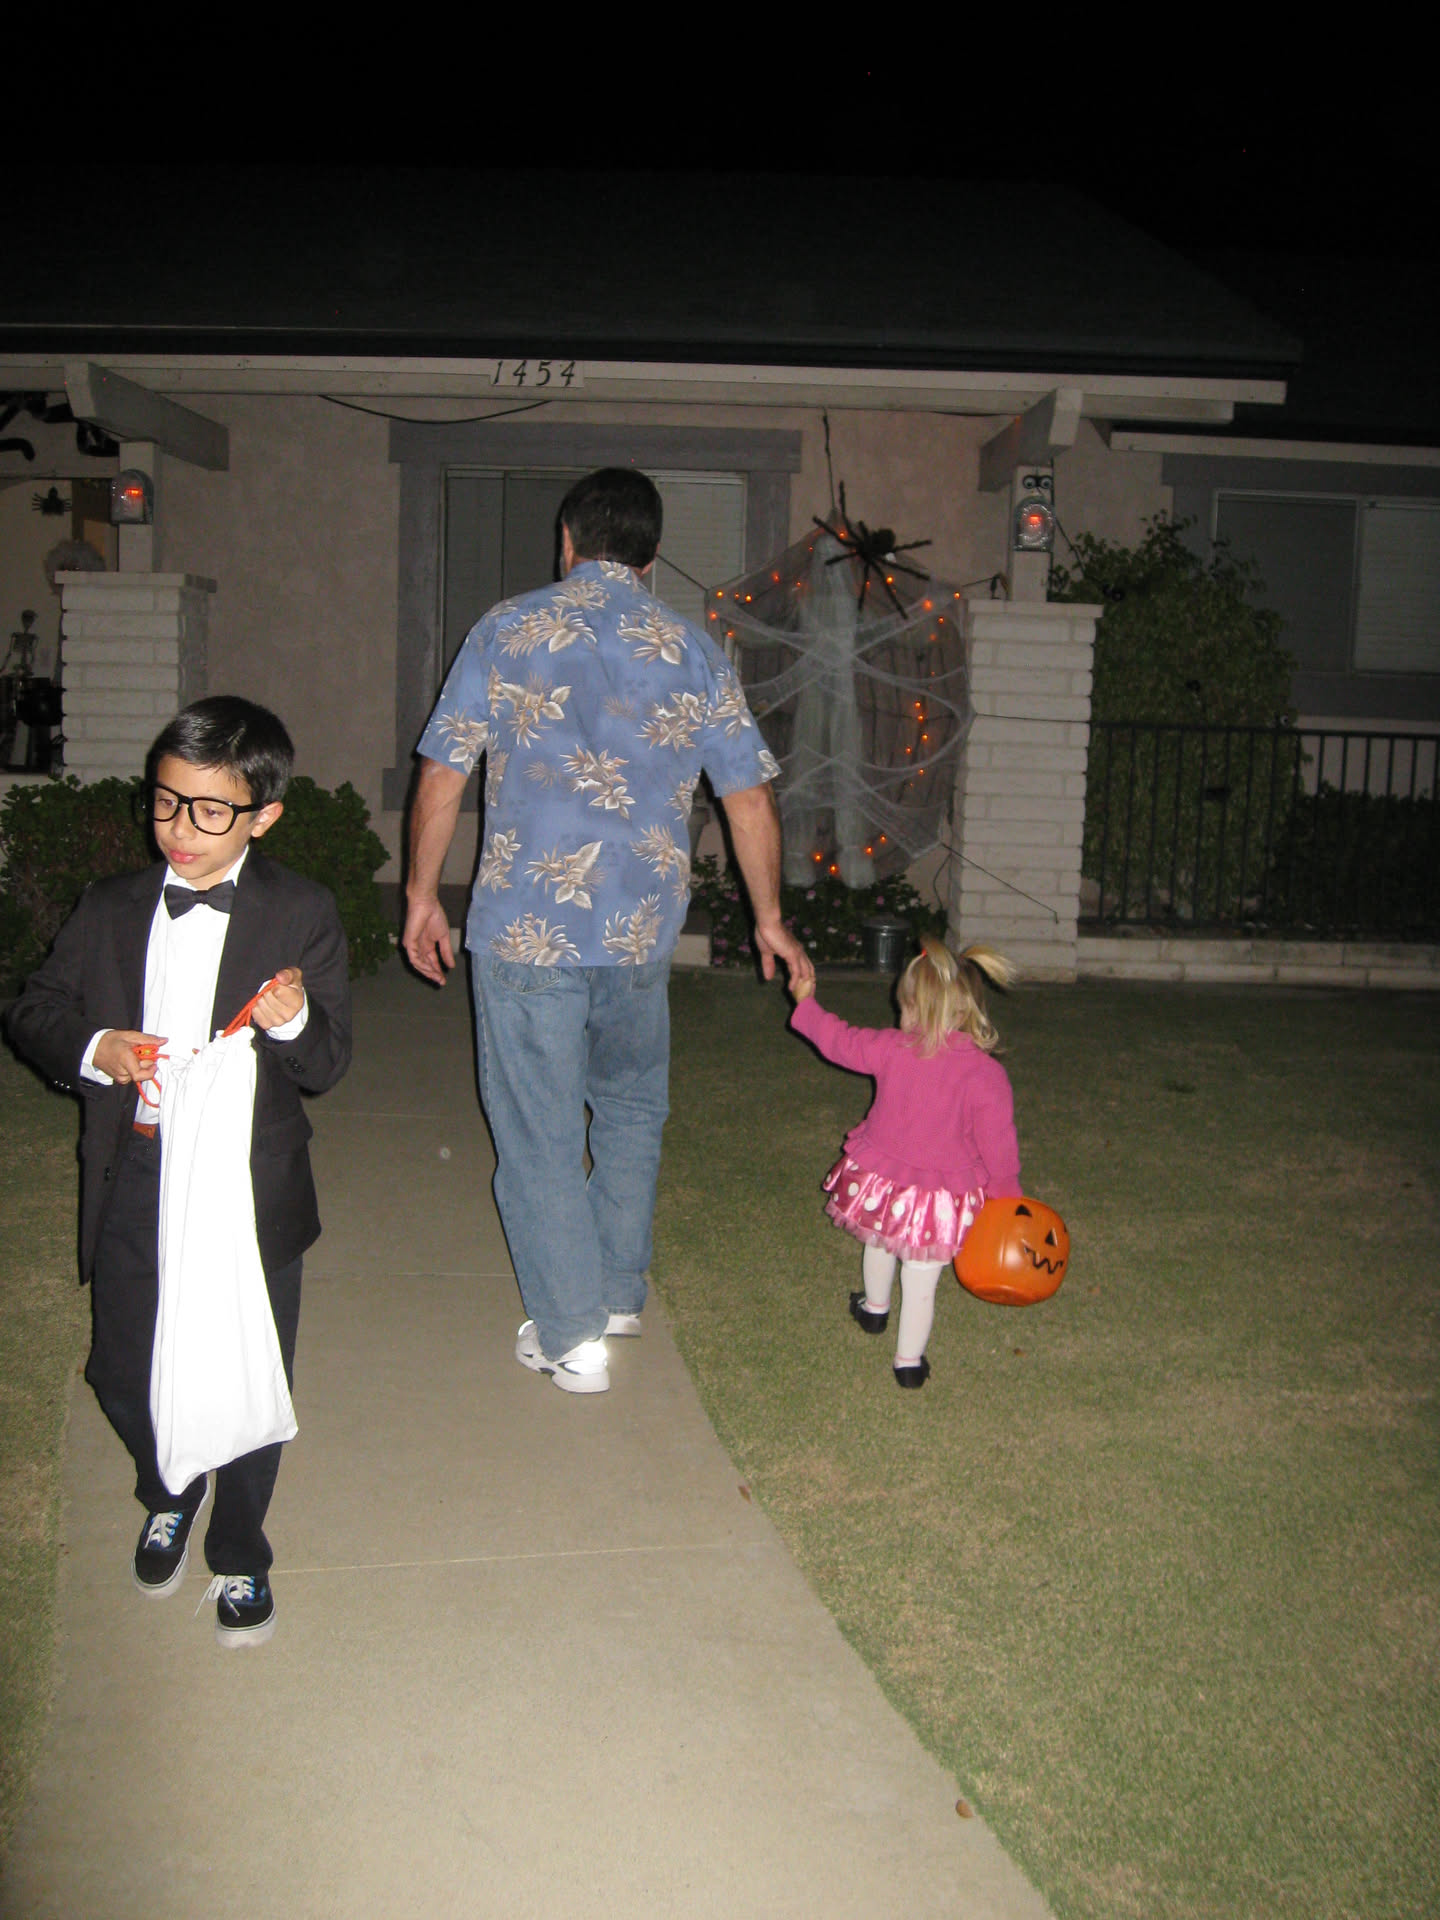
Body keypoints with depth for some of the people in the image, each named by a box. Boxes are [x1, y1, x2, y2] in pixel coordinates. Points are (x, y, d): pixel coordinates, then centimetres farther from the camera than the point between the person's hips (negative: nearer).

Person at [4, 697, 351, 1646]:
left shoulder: (302, 914, -5)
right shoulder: (109, 909, 4)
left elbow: (326, 1066, -7)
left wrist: (293, 1021, -29)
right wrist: (93, 1051, -11)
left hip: (251, 1189, -2)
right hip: (134, 1184, 3)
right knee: (122, 1370, 13)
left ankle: (238, 1552, 34)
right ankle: (169, 1496, 46)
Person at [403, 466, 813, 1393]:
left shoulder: (507, 631, -1)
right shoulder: (692, 649, 4)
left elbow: (442, 779, -1)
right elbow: (750, 799, 5)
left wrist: (423, 895, 11)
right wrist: (769, 918, 17)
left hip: (524, 927, -2)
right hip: (642, 932, 3)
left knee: (538, 1130, 7)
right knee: (631, 1108, 23)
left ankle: (570, 1335, 14)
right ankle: (619, 1291, 34)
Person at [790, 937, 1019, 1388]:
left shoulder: (892, 1050, -14)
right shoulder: (988, 1074, -16)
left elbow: (839, 1040, 2)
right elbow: (998, 1144, -11)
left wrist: (806, 1003, 19)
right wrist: (1006, 1196, 5)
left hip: (881, 1181, 2)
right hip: (944, 1198, -2)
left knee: (880, 1243, 31)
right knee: (921, 1280, 14)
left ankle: (875, 1307, 56)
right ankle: (909, 1360, 27)